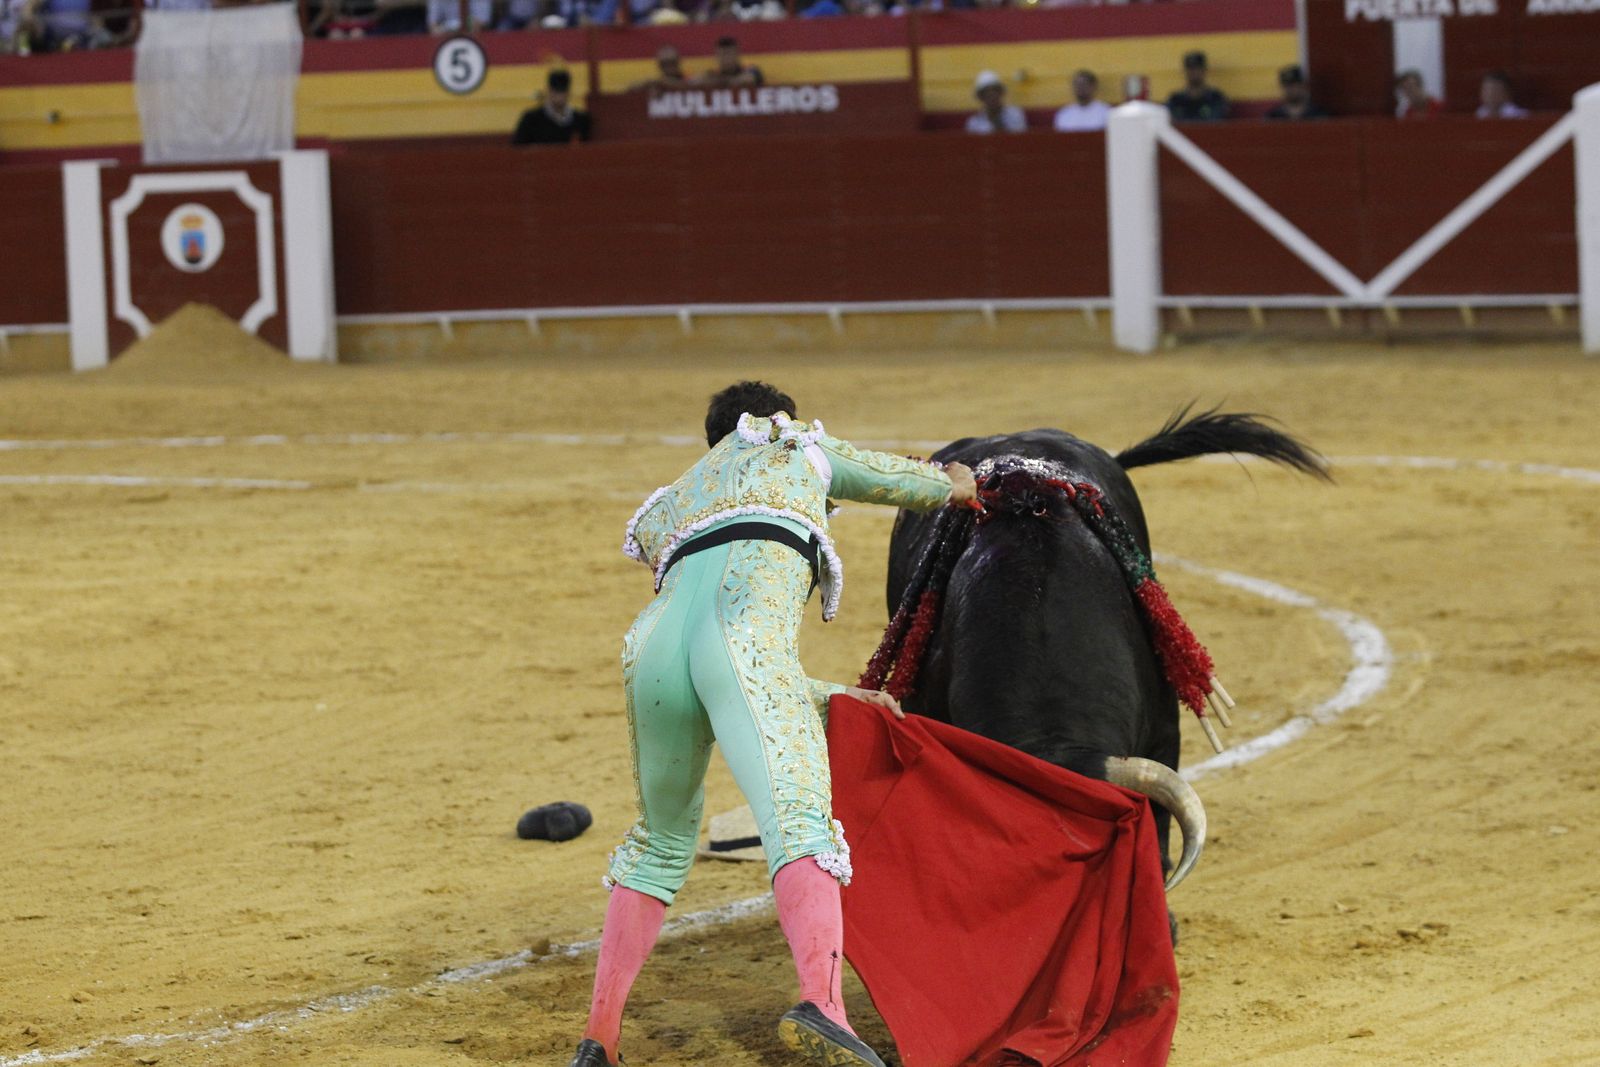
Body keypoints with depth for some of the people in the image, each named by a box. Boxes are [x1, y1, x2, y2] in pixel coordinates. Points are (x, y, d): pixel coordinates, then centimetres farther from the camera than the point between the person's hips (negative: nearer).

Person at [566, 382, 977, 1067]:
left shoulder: (665, 511, 41)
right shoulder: (790, 447, 33)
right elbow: (899, 481, 50)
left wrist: (829, 699, 43)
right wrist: (949, 485, 70)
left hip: (654, 647, 5)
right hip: (747, 636, -5)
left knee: (662, 842, 25)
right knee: (800, 822, -20)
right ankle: (821, 1006, -45)